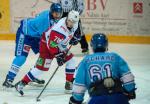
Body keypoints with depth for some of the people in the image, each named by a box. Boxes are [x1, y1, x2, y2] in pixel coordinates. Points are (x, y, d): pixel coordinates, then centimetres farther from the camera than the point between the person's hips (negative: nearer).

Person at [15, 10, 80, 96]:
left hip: (61, 46, 9)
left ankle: (69, 83, 15)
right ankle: (21, 84, -13)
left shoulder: (75, 24, -11)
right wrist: (58, 56, -26)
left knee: (71, 61, 5)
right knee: (42, 66, -15)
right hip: (47, 44, -9)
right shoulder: (59, 29, -37)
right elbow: (52, 45, -32)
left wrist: (73, 38, 6)